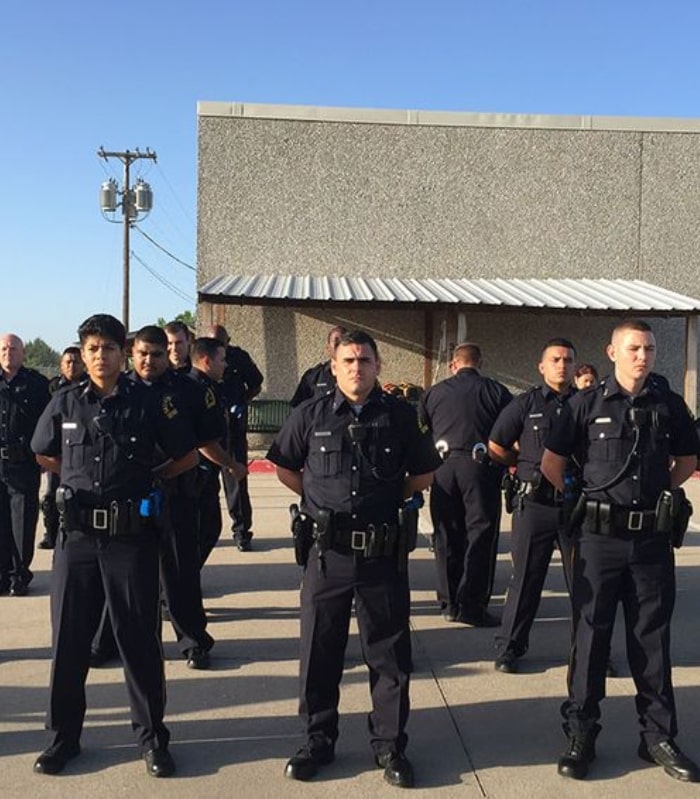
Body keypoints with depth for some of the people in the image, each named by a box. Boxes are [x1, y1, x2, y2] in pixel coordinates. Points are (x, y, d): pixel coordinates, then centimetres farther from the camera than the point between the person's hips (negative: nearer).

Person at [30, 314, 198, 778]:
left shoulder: (148, 402, -2)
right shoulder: (66, 403, 5)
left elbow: (187, 456, 7)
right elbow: (44, 455, 20)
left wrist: (146, 479, 7)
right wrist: (83, 478, 13)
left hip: (132, 534, -2)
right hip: (78, 534, 2)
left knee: (139, 638, 5)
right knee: (69, 638, 9)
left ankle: (152, 736, 19)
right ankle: (64, 736, 25)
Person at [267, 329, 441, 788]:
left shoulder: (400, 416, 1)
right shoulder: (311, 416, 0)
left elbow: (425, 473, 12)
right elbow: (284, 467, 12)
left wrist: (391, 499, 3)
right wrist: (319, 499, 5)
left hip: (385, 554, 0)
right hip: (327, 552, 0)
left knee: (389, 655, 9)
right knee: (319, 651, 10)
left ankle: (390, 746, 25)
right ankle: (319, 741, 28)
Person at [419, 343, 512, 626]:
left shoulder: (434, 393, 11)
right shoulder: (496, 391, 5)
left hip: (443, 468, 3)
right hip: (481, 466, -2)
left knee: (447, 537, 10)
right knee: (480, 535, 2)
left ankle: (449, 602, 16)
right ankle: (471, 604, -1)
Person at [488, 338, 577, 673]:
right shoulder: (525, 404, 1)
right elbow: (496, 447, 9)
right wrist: (526, 467, 8)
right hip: (534, 504, -2)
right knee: (525, 579, 6)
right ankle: (509, 647, 18)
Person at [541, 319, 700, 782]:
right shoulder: (587, 404, -2)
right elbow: (552, 463, 4)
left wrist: (661, 492, 8)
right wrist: (581, 497, 3)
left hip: (653, 539, 2)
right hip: (600, 537, -2)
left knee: (652, 639, 11)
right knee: (591, 635, 5)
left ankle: (659, 736, 24)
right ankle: (580, 735, 16)